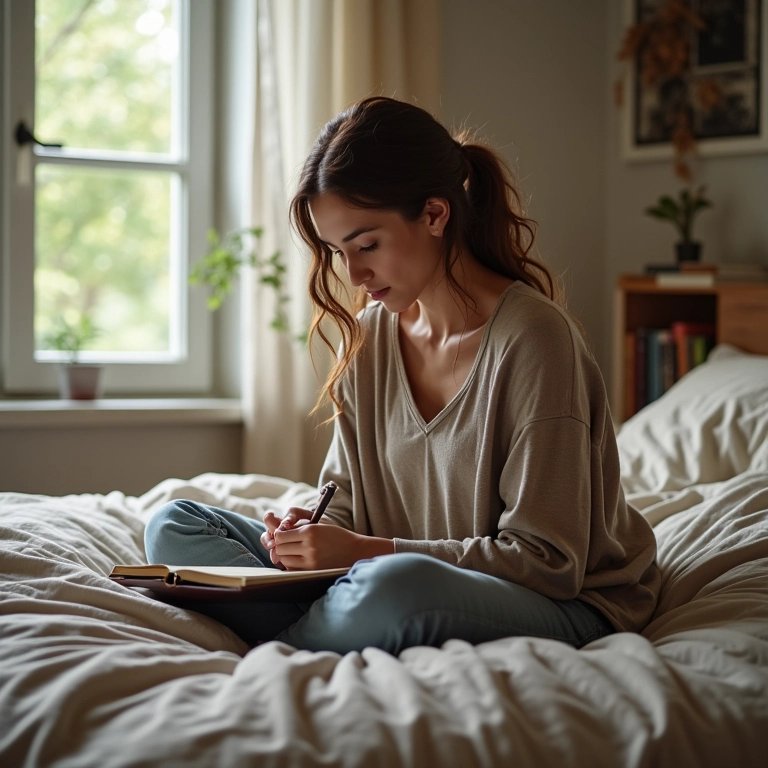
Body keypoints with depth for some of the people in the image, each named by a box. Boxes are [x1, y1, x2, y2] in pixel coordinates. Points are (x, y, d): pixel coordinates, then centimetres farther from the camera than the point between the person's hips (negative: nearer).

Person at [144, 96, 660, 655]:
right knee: (174, 527, -1)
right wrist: (314, 532, -12)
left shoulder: (532, 337, -17)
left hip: (568, 605, -7)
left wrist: (367, 551, -22)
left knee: (394, 586, -41)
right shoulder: (368, 332, 5)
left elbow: (548, 561, -18)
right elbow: (348, 501, 13)